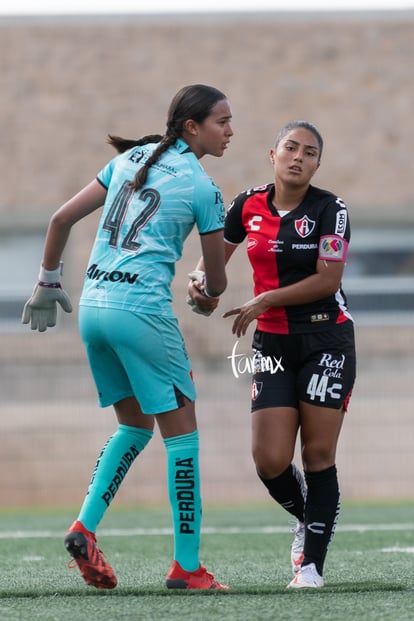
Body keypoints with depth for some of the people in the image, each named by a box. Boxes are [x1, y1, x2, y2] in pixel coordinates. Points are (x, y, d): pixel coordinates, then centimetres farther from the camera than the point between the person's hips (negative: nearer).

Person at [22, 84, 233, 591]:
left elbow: (62, 218, 11)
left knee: (136, 424, 21)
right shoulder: (202, 188, -3)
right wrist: (209, 292, 28)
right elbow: (216, 281, 4)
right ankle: (186, 566, 2)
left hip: (93, 305, 7)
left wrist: (48, 282, 21)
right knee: (181, 431, 2)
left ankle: (85, 525, 6)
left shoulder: (130, 159, 13)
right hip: (141, 309, -7)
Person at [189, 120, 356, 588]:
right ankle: (306, 519, 25)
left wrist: (265, 301, -15)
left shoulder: (330, 209, -9)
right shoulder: (249, 206, 2)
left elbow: (327, 280, -15)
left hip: (326, 341, -3)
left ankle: (312, 564, 3)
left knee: (319, 455, -4)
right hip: (272, 343, 3)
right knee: (270, 461, -6)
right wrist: (201, 281, -5)